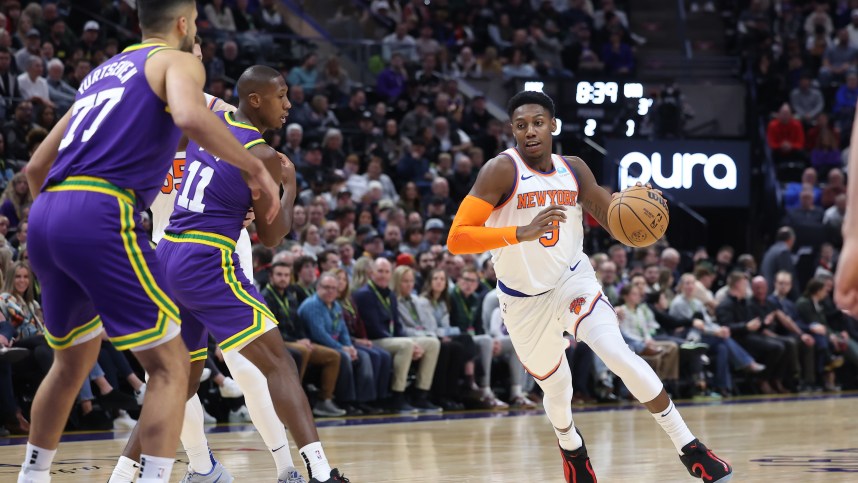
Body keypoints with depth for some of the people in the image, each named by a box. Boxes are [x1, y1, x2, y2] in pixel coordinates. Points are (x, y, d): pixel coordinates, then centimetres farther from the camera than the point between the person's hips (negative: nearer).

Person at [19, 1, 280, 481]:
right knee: (170, 365, -3)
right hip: (102, 215, -8)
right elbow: (191, 117, -18)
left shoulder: (101, 72, 29)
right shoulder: (178, 61, 7)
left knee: (73, 361, 27)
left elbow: (37, 166, 29)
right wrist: (256, 168, -9)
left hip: (45, 213, 8)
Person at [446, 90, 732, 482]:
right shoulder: (502, 170, -19)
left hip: (573, 280, 2)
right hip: (524, 299, -2)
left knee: (618, 354, -21)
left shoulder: (574, 171, -4)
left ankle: (689, 449, -15)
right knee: (556, 389, 12)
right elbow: (456, 239, -28)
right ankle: (570, 446, 48)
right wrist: (522, 233, -41)